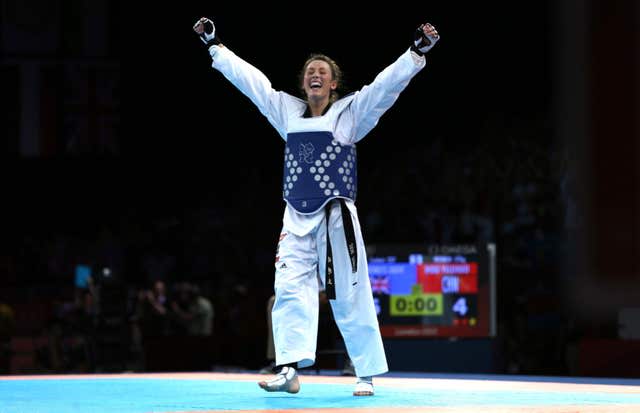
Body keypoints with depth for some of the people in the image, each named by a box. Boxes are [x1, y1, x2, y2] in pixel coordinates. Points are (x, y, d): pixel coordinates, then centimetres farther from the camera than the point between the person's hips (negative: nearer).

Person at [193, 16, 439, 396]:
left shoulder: (351, 111, 1)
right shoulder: (287, 110, 12)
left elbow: (388, 83, -9)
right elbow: (248, 77, 17)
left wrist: (418, 50, -20)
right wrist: (215, 44, 20)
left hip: (336, 220, -3)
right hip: (297, 220, 4)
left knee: (351, 300, 0)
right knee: (291, 290, -10)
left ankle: (367, 376, 8)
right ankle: (289, 371, -17)